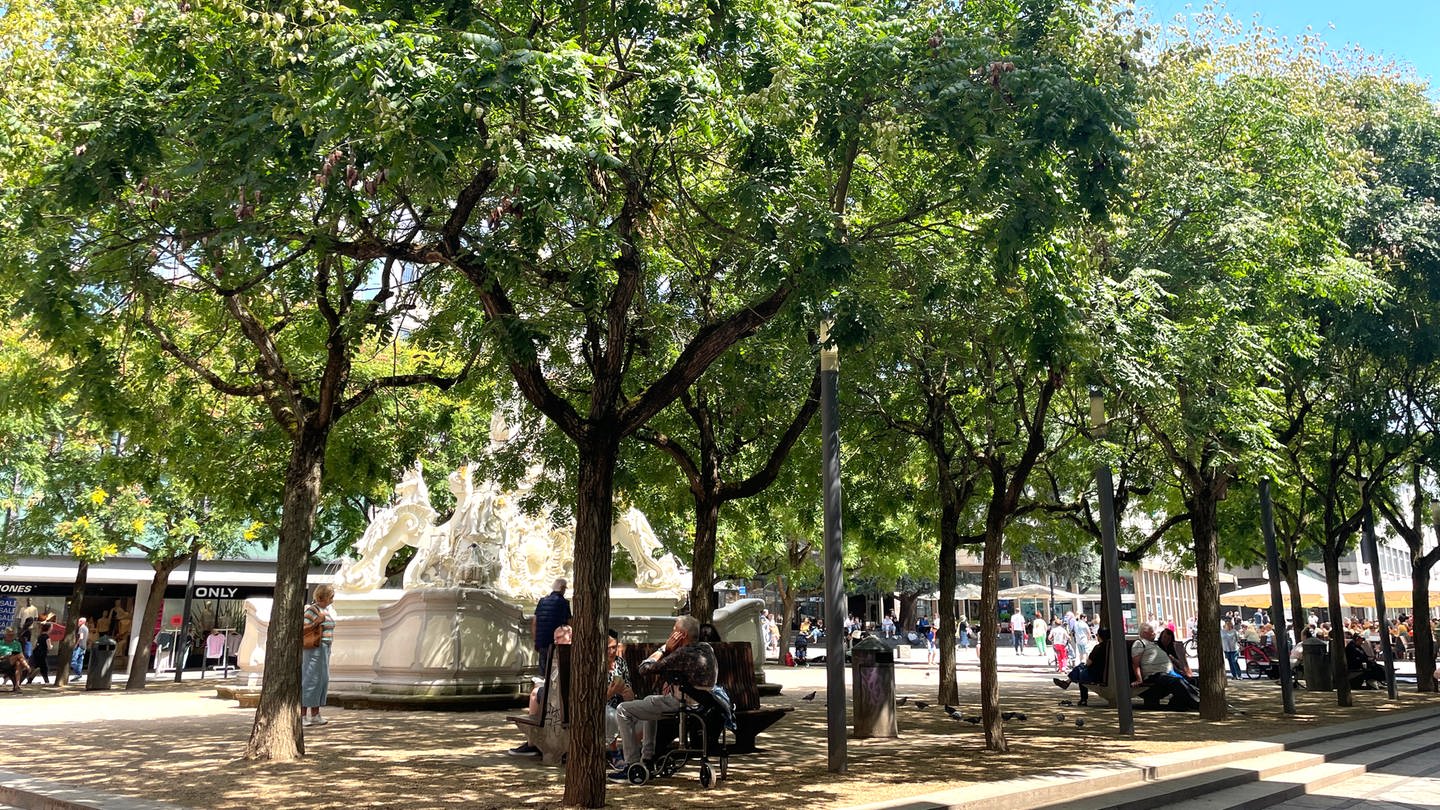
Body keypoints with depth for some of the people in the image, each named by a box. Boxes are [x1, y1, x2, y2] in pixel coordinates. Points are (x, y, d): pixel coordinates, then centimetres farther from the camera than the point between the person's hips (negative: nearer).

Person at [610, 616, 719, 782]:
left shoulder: (683, 654, -22)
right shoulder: (707, 648, 5)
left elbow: (644, 668, -16)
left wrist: (665, 648, -8)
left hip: (680, 705, -10)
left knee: (624, 710, -1)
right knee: (649, 701, 36)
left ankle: (632, 765, -1)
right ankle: (647, 758, 35)